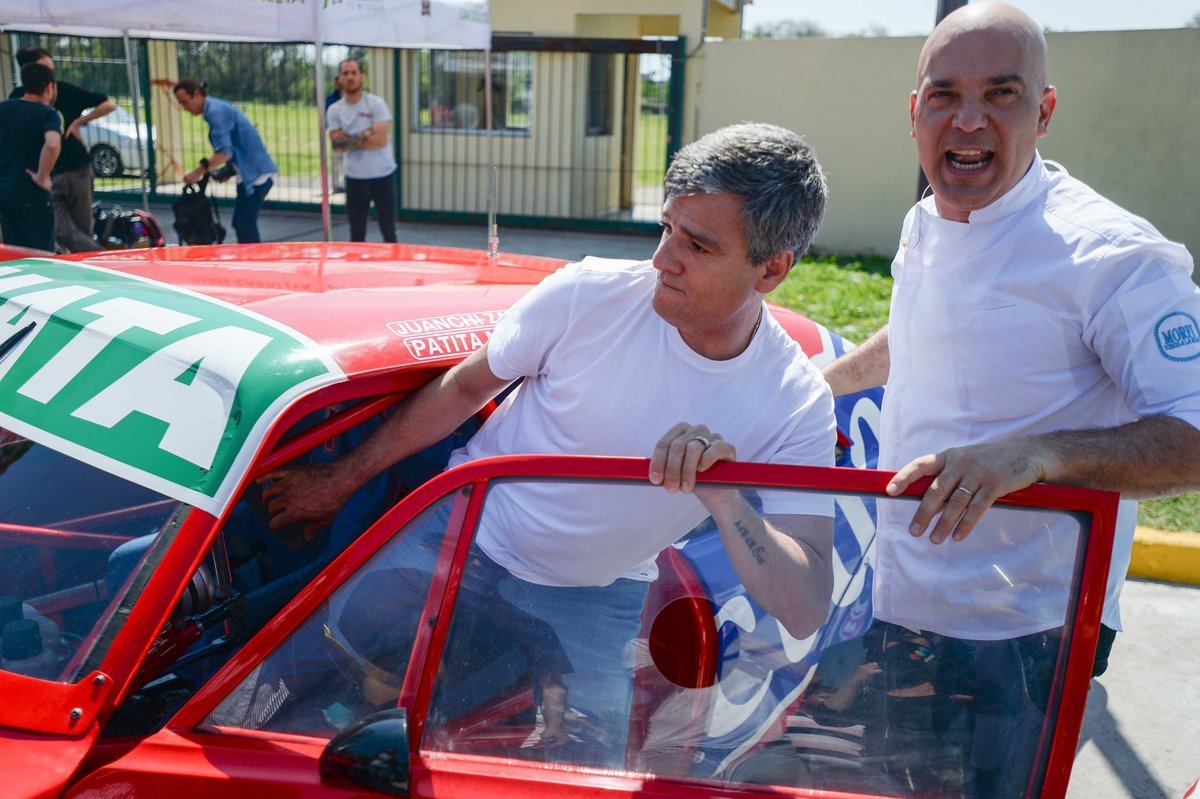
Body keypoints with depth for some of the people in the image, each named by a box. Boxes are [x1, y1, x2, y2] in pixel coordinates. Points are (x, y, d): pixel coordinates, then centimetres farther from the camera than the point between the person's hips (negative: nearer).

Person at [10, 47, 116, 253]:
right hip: (47, 177, 0)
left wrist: (78, 122, -3)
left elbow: (109, 105, 4)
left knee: (83, 234, 3)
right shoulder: (18, 97, 5)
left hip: (78, 171, 0)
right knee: (63, 233, -9)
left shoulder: (64, 90, 3)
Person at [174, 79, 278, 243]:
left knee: (245, 226, -9)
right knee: (241, 224, 13)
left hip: (255, 173, -10)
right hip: (253, 171, 10)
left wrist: (197, 172, -17)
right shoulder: (216, 107, 16)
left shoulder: (216, 111, -14)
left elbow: (224, 152, -23)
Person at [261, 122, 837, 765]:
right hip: (466, 536, 0)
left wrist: (722, 496, -44)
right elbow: (465, 387, -6)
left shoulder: (796, 405, -21)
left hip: (598, 603, 0)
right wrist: (340, 481, 2)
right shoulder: (590, 295, -22)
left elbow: (804, 614, -26)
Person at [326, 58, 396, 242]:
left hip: (382, 176, -3)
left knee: (388, 231, 5)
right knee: (356, 233, 11)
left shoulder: (376, 104, -8)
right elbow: (337, 146, -7)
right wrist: (364, 134, -15)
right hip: (355, 178, 3)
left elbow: (380, 140, -18)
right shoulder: (334, 110, 3)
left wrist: (350, 140, -12)